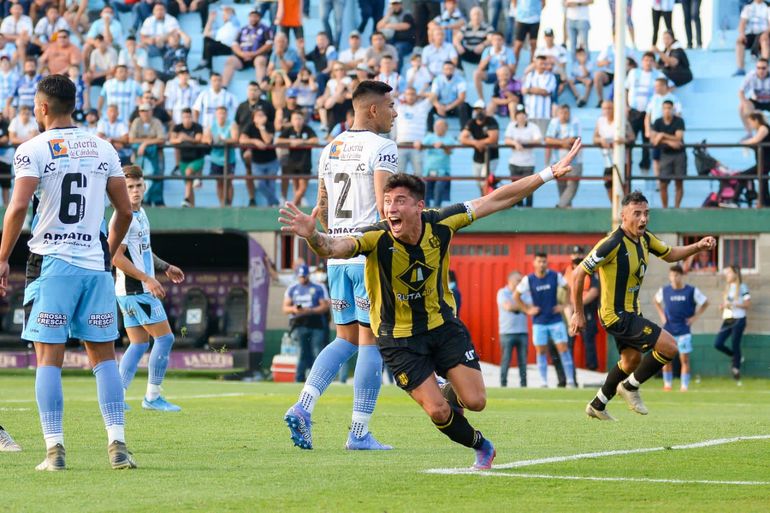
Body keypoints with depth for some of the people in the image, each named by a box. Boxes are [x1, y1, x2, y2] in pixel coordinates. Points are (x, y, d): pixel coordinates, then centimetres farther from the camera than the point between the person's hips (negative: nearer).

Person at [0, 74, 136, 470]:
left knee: (49, 358, -1)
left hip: (52, 263, -4)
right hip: (95, 265, 4)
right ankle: (117, 442, -1)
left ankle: (54, 449, -7)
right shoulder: (103, 149, 10)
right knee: (103, 356, 9)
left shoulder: (33, 150, -4)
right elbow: (125, 211, 12)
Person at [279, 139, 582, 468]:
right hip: (398, 337, -3)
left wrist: (549, 174, -7)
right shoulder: (376, 238, -26)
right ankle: (479, 445, 25)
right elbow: (335, 247, -45)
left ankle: (453, 392, 32)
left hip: (442, 323, 3)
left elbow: (498, 200, -9)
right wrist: (313, 237, -69)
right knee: (438, 411, -8)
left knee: (475, 401, -6)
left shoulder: (440, 225, -17)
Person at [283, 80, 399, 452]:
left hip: (337, 255, 7)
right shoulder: (381, 148, -9)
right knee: (371, 341, 0)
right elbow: (385, 206, -17)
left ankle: (302, 407, -3)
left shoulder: (330, 149, 14)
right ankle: (359, 432, -1)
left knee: (346, 339, 15)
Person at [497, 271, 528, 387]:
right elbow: (508, 306, -13)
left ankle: (523, 384, 4)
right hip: (507, 332, -4)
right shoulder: (503, 293, 3)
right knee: (506, 360, -5)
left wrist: (514, 307, -8)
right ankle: (503, 384, -1)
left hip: (523, 332, 4)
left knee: (523, 360, 1)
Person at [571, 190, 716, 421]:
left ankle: (597, 405, 42)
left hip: (629, 312, 10)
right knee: (669, 346, -14)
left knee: (632, 360, 27)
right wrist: (578, 313, -15)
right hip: (616, 315, -10)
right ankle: (631, 386, 5)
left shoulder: (644, 238, 0)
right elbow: (578, 274, -21)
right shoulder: (613, 244, -26)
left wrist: (698, 246, -2)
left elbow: (670, 254, 17)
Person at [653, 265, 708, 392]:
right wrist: (661, 315, 10)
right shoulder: (664, 291, 2)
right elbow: (655, 301, 22)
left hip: (684, 330, -2)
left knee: (684, 358, -4)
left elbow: (705, 303, 7)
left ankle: (684, 386, 2)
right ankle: (667, 384, 13)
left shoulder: (692, 291, -4)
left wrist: (695, 316, 0)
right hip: (668, 330, 2)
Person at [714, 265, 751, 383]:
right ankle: (736, 357, 21)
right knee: (718, 344, -2)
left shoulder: (742, 287, -6)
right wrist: (722, 306, 3)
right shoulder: (728, 287, 15)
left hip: (738, 320, -7)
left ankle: (736, 369, 11)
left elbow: (747, 305, -10)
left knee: (735, 345, -4)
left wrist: (732, 304, -19)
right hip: (727, 319, 7)